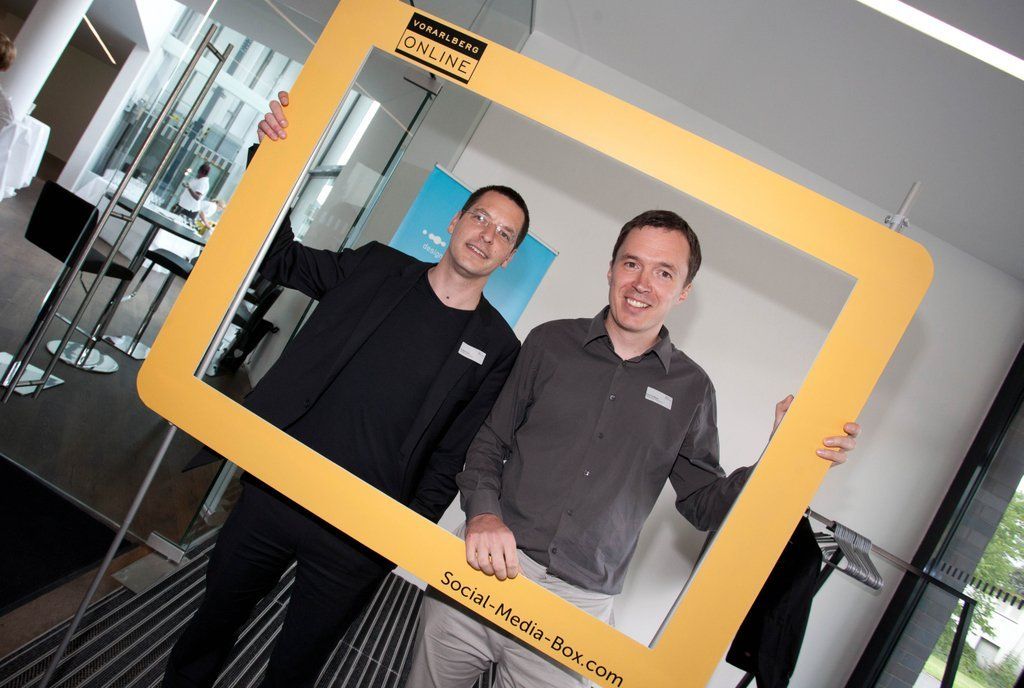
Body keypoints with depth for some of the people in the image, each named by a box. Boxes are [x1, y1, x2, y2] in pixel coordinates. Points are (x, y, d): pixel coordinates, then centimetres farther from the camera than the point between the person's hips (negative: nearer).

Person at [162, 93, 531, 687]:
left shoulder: (496, 347, -5)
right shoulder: (376, 269, 0)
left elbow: (450, 458, -3)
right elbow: (279, 257, 5)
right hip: (273, 492, 2)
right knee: (216, 618, 23)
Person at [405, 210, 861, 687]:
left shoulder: (690, 389, 4)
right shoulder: (551, 342, 2)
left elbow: (704, 503, 7)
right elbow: (489, 442, 6)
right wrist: (483, 512, -12)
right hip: (487, 573, 1)